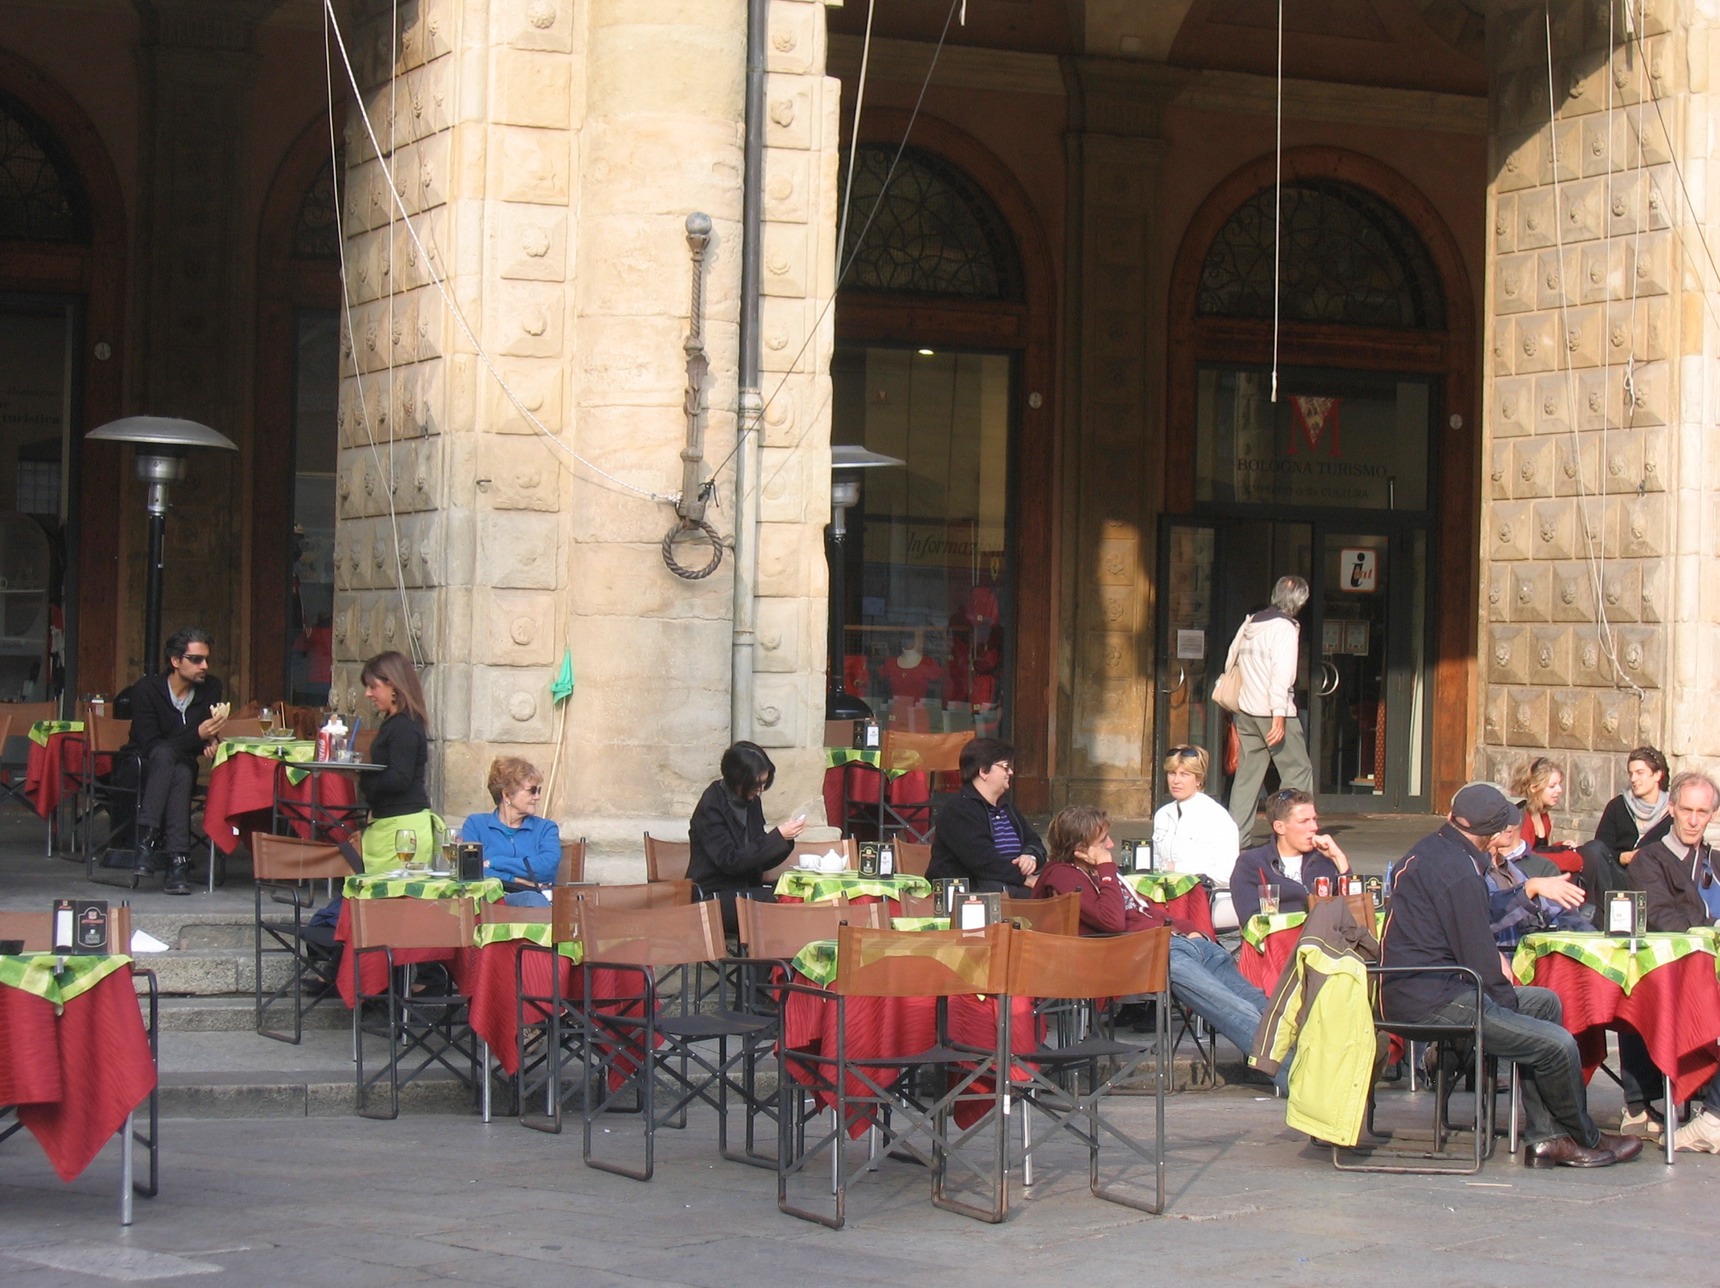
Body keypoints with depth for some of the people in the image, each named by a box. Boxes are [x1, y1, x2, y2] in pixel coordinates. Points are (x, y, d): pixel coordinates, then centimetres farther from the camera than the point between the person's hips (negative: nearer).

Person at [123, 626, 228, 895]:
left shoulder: (211, 688, 0)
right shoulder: (147, 689, -14)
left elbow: (209, 735, 10)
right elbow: (150, 745, -21)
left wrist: (210, 740, -15)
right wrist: (197, 735, -32)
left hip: (182, 765, 3)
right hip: (142, 768, -3)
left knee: (182, 773, -35)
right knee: (165, 754, -38)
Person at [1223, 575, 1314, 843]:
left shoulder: (1249, 623, 14)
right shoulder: (1285, 627, -9)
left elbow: (1230, 663, 18)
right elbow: (1281, 673, -17)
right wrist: (1279, 716, -21)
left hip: (1244, 709, 7)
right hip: (1272, 710, -7)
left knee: (1248, 771, 9)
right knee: (1298, 771, -3)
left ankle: (1236, 835, 5)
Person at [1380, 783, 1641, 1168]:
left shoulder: (1428, 850, 13)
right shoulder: (1459, 871, -18)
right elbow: (1477, 957, -17)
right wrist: (1507, 999, -3)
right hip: (1432, 1002, -11)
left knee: (1545, 1002, 20)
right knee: (1558, 1045, -13)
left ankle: (1546, 1137, 13)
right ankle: (1585, 1139, 15)